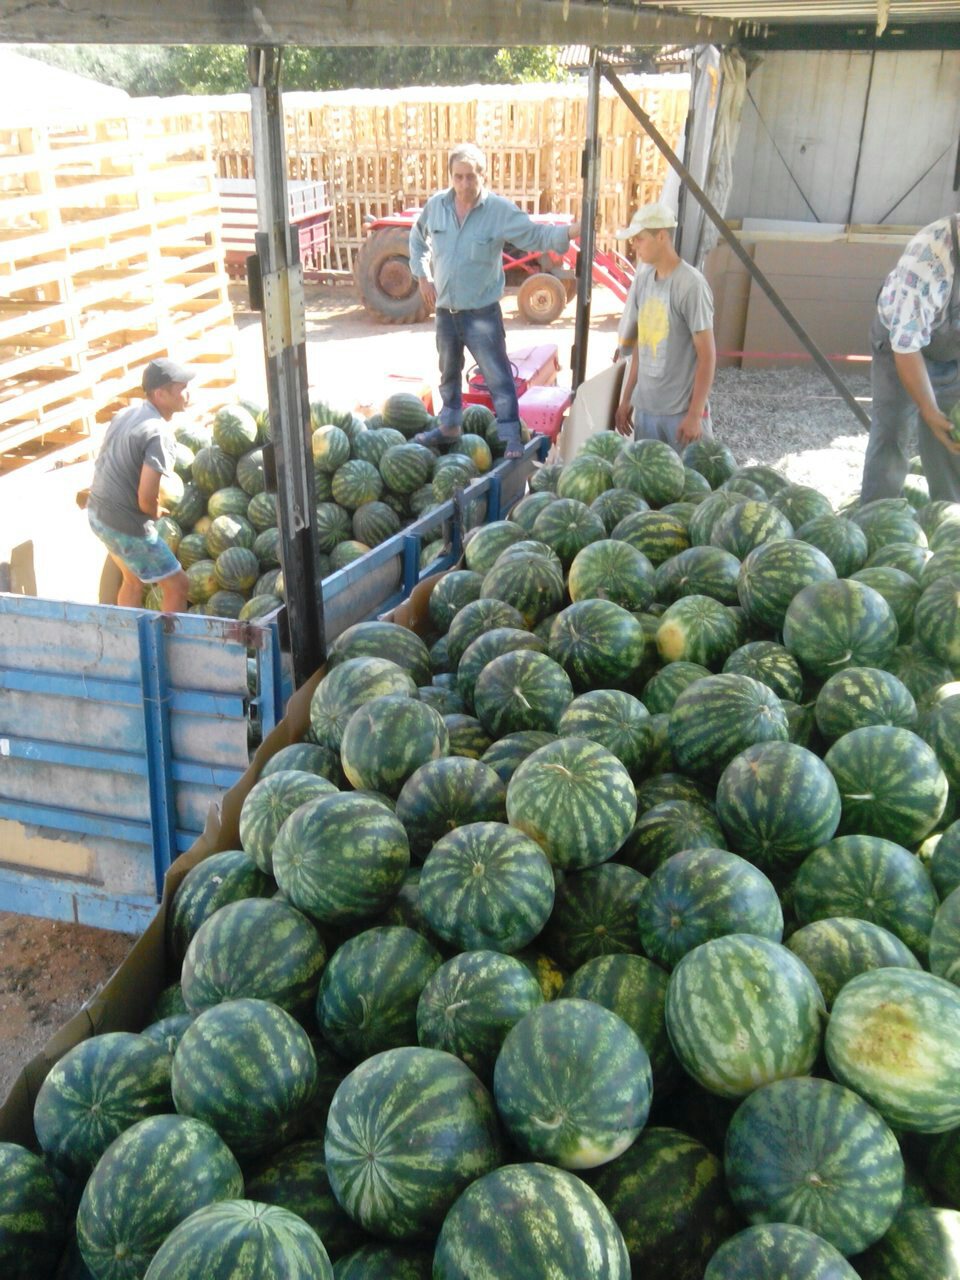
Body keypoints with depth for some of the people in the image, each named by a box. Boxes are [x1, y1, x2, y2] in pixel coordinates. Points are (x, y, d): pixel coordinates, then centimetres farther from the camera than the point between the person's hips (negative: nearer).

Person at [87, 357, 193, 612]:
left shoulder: (127, 412, 4)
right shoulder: (160, 435, -23)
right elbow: (146, 497, -28)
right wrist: (155, 513, -4)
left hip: (97, 511, 9)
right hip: (127, 525, -9)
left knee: (134, 580, 27)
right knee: (177, 586, 4)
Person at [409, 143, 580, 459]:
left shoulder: (500, 210, -12)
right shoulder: (436, 205, -1)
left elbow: (535, 235, -13)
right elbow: (418, 237, 17)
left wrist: (569, 231, -29)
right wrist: (422, 275, 10)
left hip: (482, 311, -5)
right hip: (445, 309, 5)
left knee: (498, 376, -6)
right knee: (448, 372, 21)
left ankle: (510, 435, 2)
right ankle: (448, 425, 38)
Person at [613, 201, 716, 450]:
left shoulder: (691, 285, -14)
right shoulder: (643, 279, 7)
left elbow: (707, 355, -13)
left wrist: (695, 415, -15)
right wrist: (626, 400, 15)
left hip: (681, 412, -6)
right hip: (645, 408, 7)